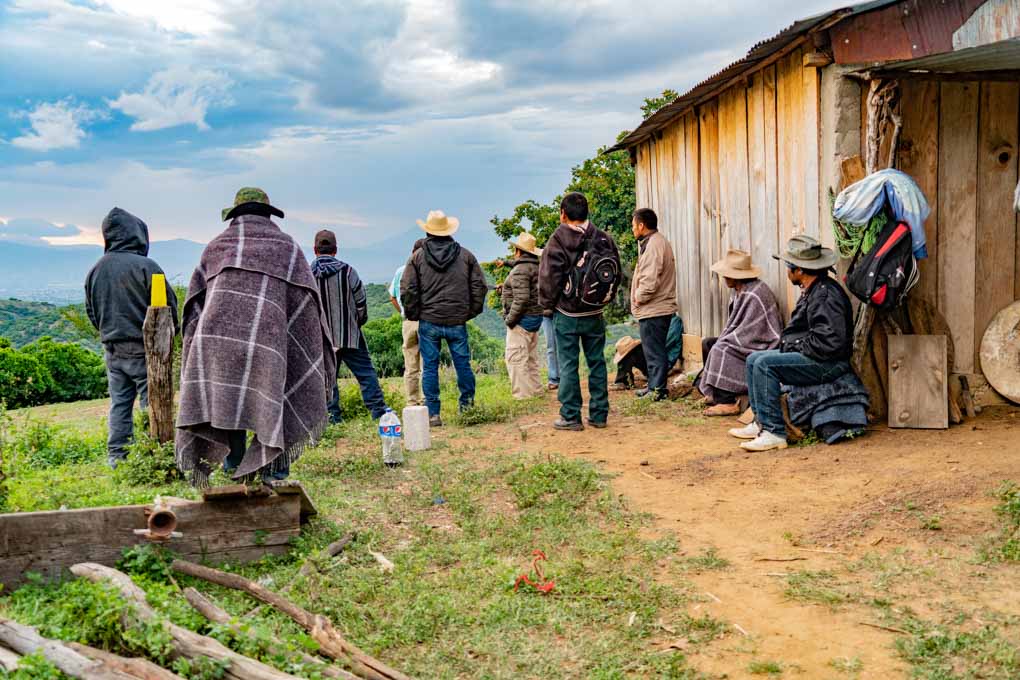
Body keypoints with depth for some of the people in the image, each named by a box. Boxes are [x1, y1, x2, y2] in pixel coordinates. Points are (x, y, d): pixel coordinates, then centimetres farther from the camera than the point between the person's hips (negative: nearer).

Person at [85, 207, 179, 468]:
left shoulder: (95, 270, 6)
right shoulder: (144, 266, -14)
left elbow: (91, 311, 15)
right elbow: (169, 304, -10)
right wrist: (172, 330, 8)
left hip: (111, 348, 6)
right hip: (142, 348, -6)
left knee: (119, 403, 11)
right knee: (151, 401, 0)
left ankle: (116, 455, 12)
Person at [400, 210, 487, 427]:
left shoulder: (418, 257, 0)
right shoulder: (465, 255, 5)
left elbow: (408, 290, -2)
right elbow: (479, 286, 5)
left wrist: (413, 315, 8)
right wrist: (472, 311, 12)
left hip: (429, 321, -1)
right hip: (458, 321, 1)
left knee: (429, 367, 4)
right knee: (463, 364, 10)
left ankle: (433, 413, 4)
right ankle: (467, 406, 15)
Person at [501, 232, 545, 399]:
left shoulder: (520, 270, -18)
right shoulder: (537, 267, 12)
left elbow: (521, 298, -26)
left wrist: (510, 319, -17)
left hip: (522, 319, -10)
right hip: (536, 317, 10)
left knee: (516, 359, -5)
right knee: (531, 358, 18)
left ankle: (521, 395, -4)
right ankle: (535, 391, 24)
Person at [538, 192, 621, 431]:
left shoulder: (558, 240, -12)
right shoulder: (604, 239, 2)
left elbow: (549, 277, -12)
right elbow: (616, 275, 8)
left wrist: (547, 304, 3)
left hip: (567, 314, -4)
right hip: (595, 314, 4)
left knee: (568, 365, 3)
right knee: (597, 362, 12)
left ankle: (571, 417, 5)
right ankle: (599, 414, 16)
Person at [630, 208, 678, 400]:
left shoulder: (653, 245, -17)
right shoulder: (658, 241, 17)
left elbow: (650, 280, -25)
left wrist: (638, 297, -11)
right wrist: (639, 298, 13)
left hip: (653, 310, -10)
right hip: (657, 307, 10)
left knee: (654, 350, -3)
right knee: (654, 350, 16)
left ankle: (658, 388, 2)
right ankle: (654, 386, 24)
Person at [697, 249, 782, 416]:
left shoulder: (754, 296, -25)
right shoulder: (740, 291, 7)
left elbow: (748, 332, -25)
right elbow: (733, 325, 12)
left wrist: (722, 341, -16)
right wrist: (722, 340, -2)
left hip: (762, 348, -11)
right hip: (745, 340, 11)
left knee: (720, 351, -25)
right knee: (707, 343, 9)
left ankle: (727, 403, -19)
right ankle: (714, 393, 14)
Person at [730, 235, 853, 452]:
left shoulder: (825, 296, -21)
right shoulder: (811, 290, 12)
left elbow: (829, 342, -28)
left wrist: (796, 348, -15)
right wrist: (787, 344, 5)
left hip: (827, 363, -11)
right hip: (806, 354, 11)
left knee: (765, 364, -23)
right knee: (753, 359, 11)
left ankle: (774, 433, -21)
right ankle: (761, 423, 13)